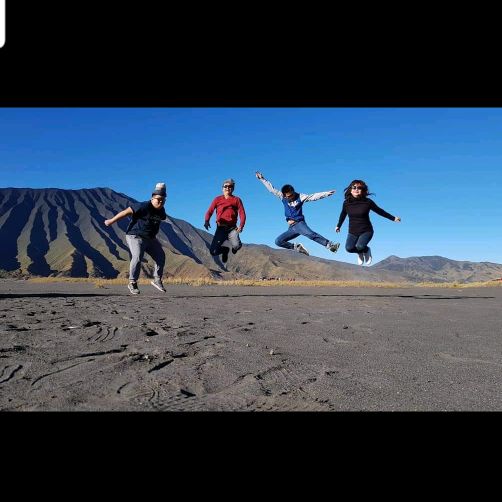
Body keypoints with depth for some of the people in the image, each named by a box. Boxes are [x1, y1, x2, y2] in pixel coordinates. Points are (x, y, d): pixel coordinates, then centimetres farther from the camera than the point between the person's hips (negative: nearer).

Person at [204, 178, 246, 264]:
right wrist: (206, 221, -21)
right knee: (213, 252, -13)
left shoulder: (236, 200, 7)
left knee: (237, 246, -27)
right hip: (220, 228, 1)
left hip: (232, 228, -1)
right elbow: (210, 211, 1)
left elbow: (242, 213, -2)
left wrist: (241, 225, -21)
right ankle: (225, 248, 25)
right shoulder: (217, 199, 10)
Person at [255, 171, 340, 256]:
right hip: (291, 228, 5)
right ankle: (297, 247, -12)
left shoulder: (300, 197, -1)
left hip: (299, 224, -5)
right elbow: (271, 189, 15)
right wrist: (262, 179, 18)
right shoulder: (282, 197, 8)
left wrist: (326, 193, -20)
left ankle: (330, 245, -38)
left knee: (311, 234, -32)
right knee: (278, 241, -10)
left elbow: (314, 196, -9)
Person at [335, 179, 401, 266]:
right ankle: (360, 253, 14)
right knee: (349, 248, -23)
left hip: (366, 231, -2)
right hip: (352, 232, 2)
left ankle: (367, 251, 10)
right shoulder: (346, 203, -5)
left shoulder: (367, 202, -9)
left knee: (360, 246, -30)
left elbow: (380, 211, 5)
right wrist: (338, 226, 28)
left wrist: (393, 218, 11)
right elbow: (343, 214, 15)